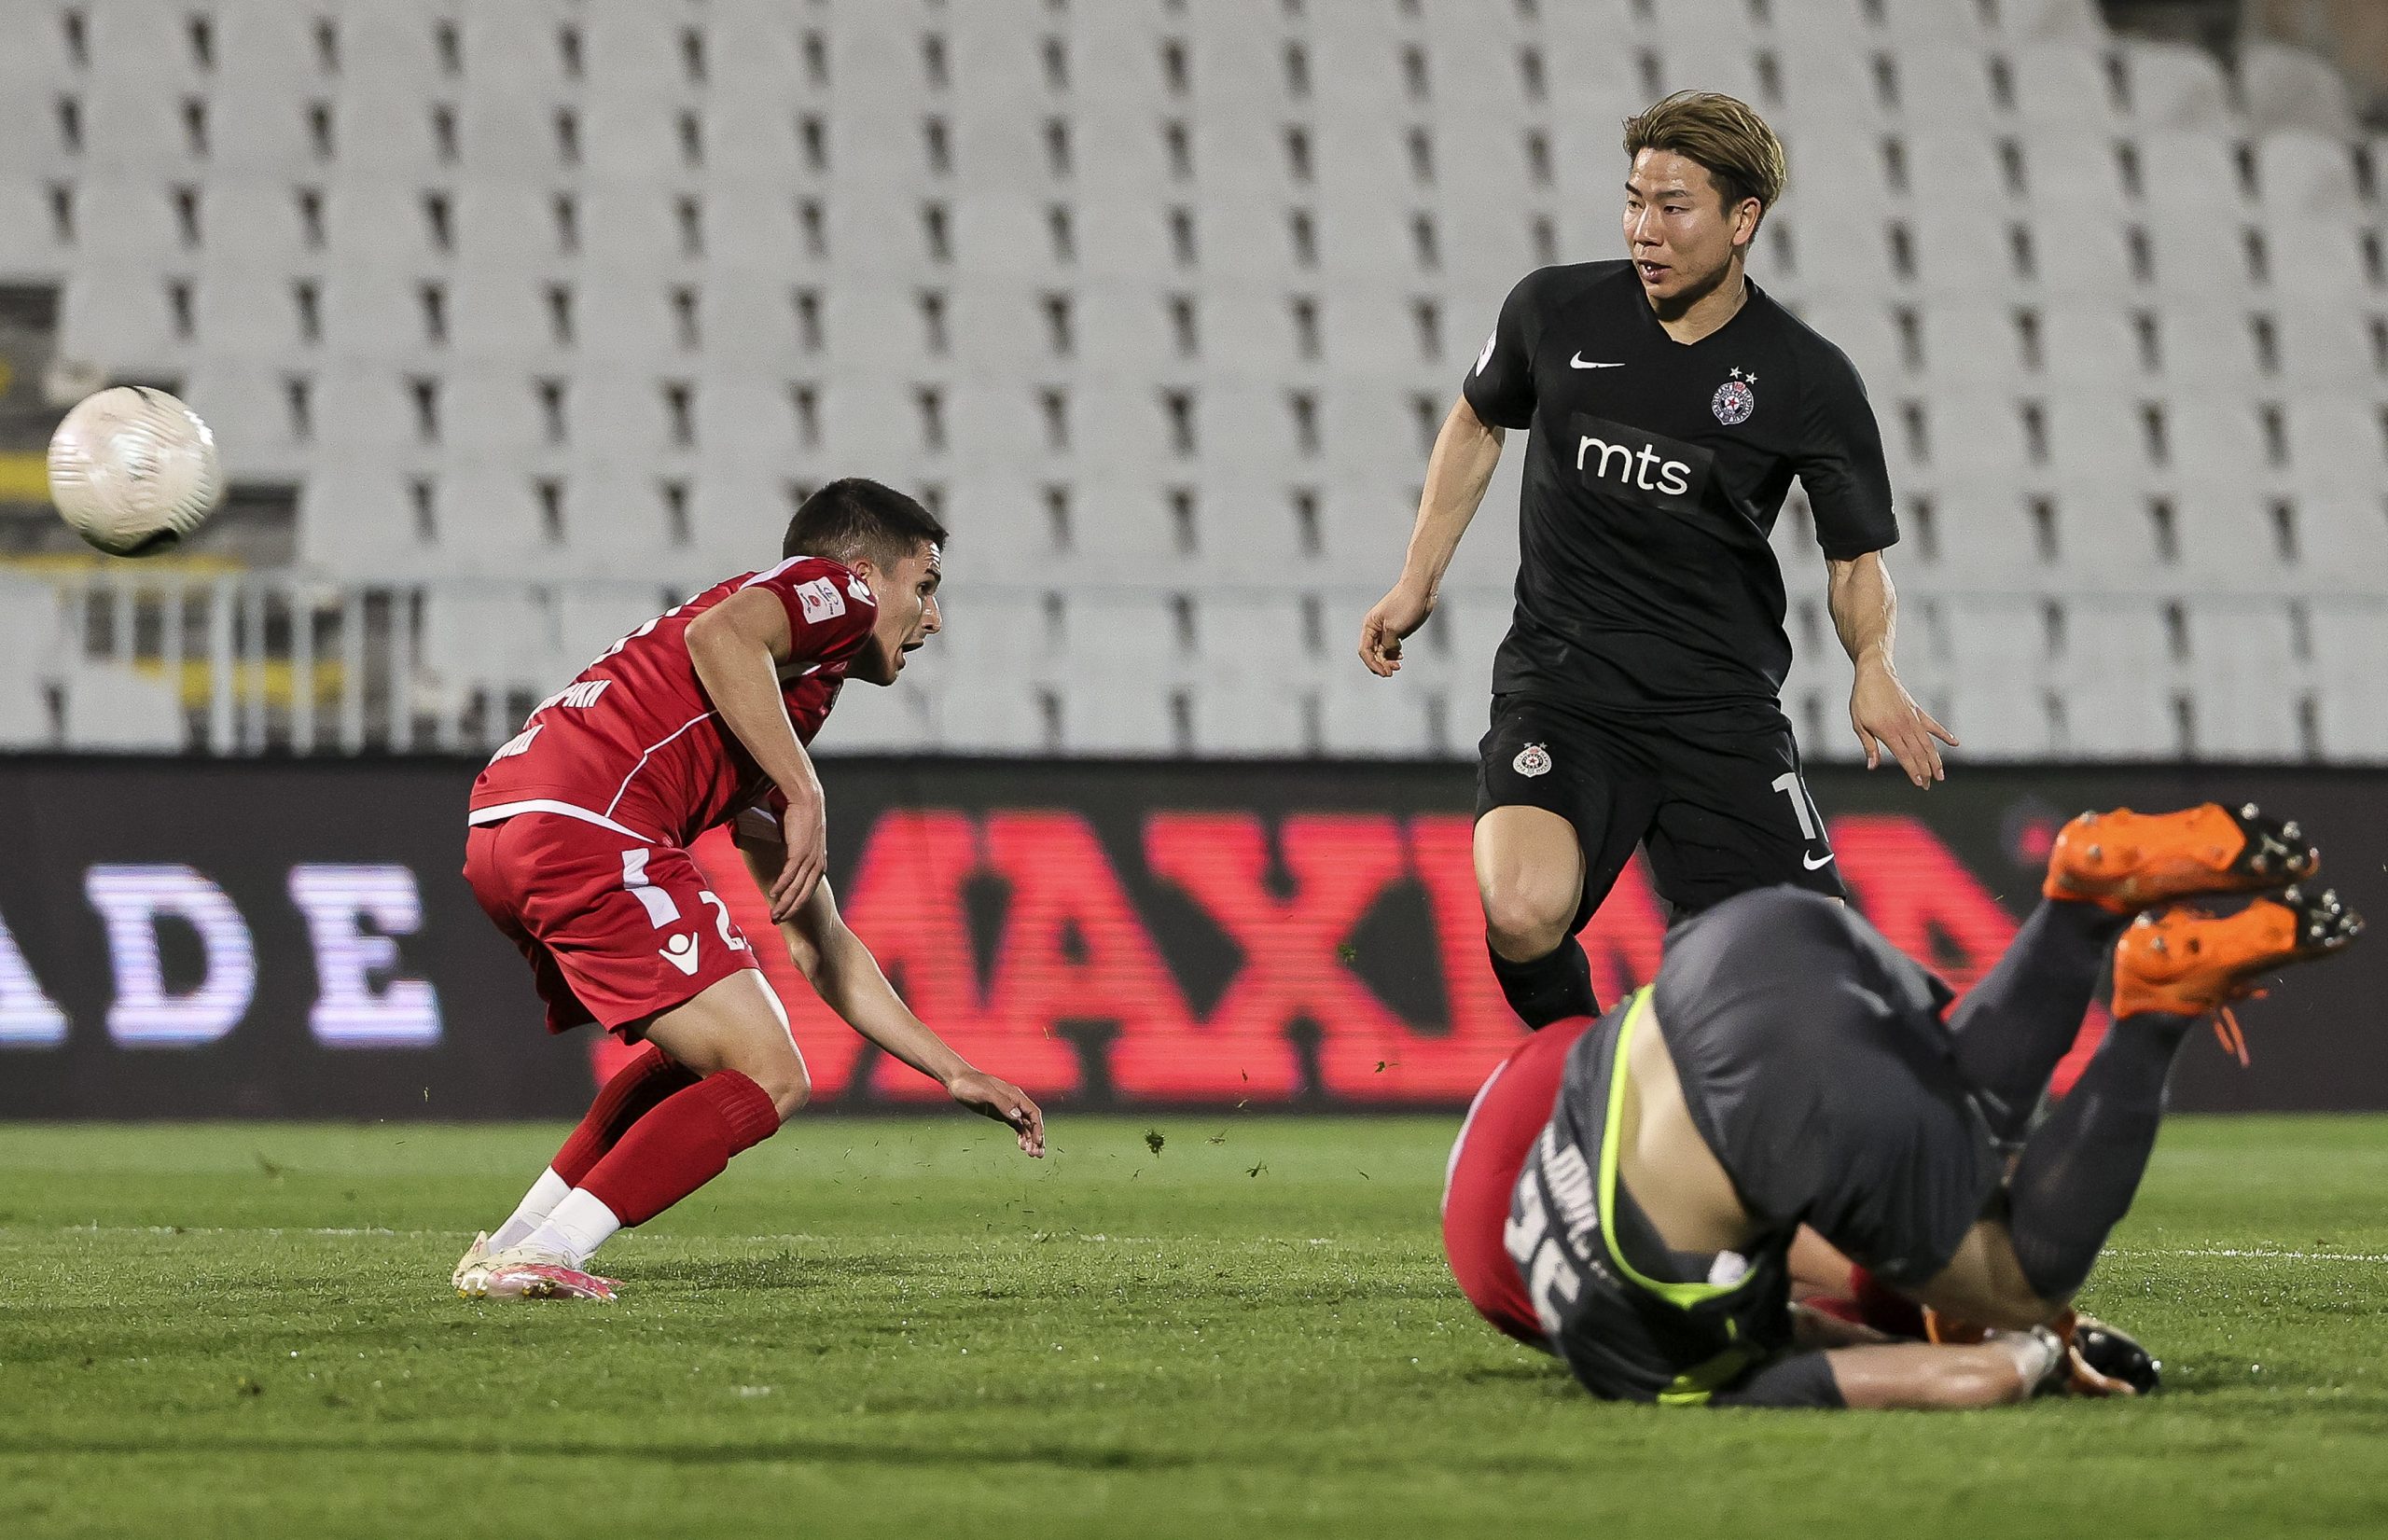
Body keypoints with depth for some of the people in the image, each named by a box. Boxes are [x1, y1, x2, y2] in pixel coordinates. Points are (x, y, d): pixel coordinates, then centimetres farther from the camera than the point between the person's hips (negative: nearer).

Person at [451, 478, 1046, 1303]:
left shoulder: (777, 726, 34)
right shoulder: (829, 590, 9)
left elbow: (818, 945, 36)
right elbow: (718, 633, -16)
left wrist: (955, 1072, 36)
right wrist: (806, 797, -13)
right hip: (589, 830, -10)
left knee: (711, 1047, 28)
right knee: (767, 1078, -4)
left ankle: (507, 1246, 21)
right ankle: (537, 1259, -13)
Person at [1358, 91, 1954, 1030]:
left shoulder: (1809, 382, -3)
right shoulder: (1554, 310, 1)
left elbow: (1858, 558, 7)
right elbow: (1478, 423, 22)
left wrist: (1874, 666, -13)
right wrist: (1418, 582, 17)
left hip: (1724, 706, 0)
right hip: (1561, 687, 0)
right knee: (1523, 916, -27)